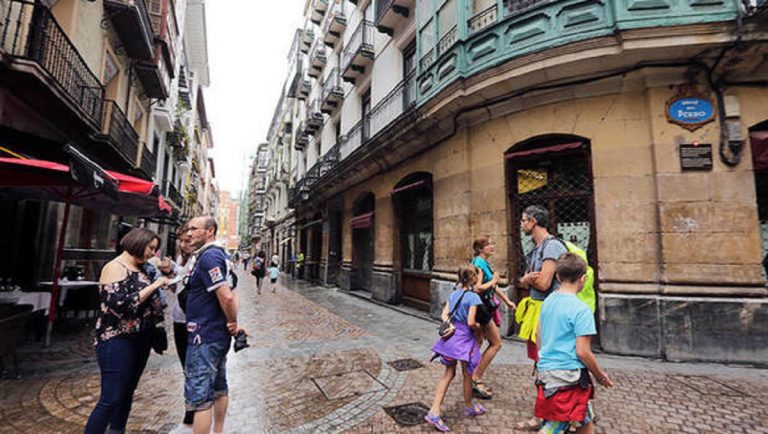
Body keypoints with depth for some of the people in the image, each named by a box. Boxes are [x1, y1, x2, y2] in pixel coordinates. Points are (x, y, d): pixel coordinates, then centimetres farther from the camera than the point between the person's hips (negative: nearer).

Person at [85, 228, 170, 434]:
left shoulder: (139, 268, 10)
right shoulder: (115, 267, -14)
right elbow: (121, 305, -25)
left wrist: (163, 274, 8)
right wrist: (153, 286, -22)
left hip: (141, 340, 9)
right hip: (118, 341, -8)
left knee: (127, 393, 20)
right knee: (111, 399, -4)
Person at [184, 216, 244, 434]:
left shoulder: (208, 257, -19)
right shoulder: (219, 254, 11)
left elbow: (226, 297, -29)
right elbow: (231, 295, 15)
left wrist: (232, 323, -13)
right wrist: (232, 324, 5)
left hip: (204, 337, -10)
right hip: (218, 335, 10)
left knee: (199, 397, 0)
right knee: (218, 389, 21)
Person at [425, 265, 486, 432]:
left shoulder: (453, 294, 6)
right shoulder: (473, 297, -16)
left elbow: (444, 314, 4)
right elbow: (470, 322, -19)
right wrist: (479, 328, 0)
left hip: (451, 336, 6)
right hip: (465, 338, -6)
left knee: (448, 374, 11)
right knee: (467, 375, 15)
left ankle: (434, 412, 8)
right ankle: (469, 408, 37)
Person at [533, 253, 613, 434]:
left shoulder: (548, 301, 5)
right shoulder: (581, 309, -16)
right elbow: (582, 352, -16)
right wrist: (600, 375, 0)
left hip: (546, 371, 7)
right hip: (568, 375, -7)